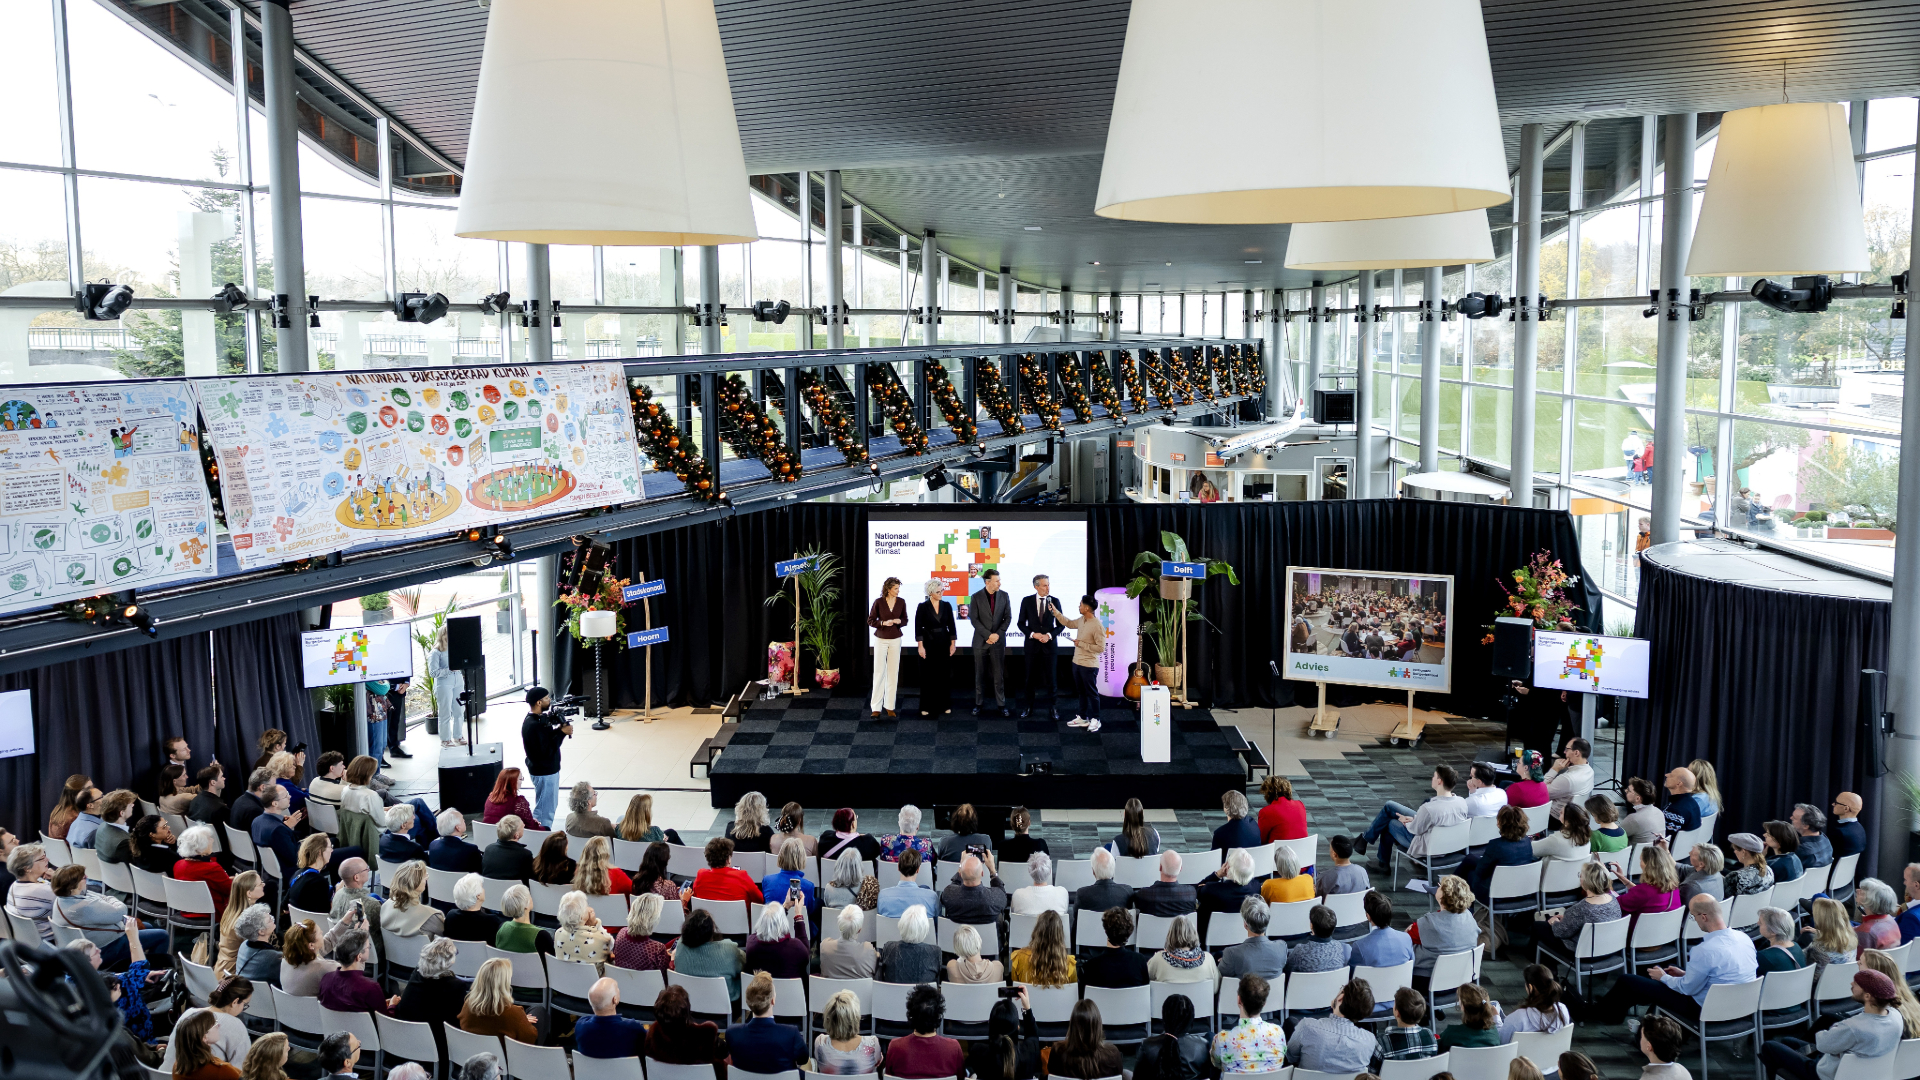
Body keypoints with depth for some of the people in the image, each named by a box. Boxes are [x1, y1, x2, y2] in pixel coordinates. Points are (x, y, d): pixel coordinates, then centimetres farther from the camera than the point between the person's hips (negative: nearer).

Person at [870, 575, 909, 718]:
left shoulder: (901, 602, 0)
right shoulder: (878, 602, -7)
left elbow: (905, 620, 10)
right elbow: (870, 621, -2)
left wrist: (899, 621, -12)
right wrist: (884, 623, -18)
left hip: (895, 640, 2)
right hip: (881, 640, -2)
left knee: (893, 673, 3)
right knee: (879, 672, -3)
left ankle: (890, 707, 10)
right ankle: (876, 707, 1)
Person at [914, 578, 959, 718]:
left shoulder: (947, 605, 3)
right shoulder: (922, 607, -6)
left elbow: (951, 625, 5)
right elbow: (918, 627, -7)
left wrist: (953, 643, 0)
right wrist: (920, 646, -12)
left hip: (944, 642, 3)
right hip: (928, 642, -3)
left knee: (945, 674, 5)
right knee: (928, 675, 2)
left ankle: (945, 705, 15)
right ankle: (927, 706, 10)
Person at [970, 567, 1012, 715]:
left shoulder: (1003, 596, 2)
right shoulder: (976, 597, -4)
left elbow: (1008, 617, 2)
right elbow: (973, 619, -8)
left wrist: (997, 634, -9)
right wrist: (988, 635, -14)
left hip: (998, 641, 1)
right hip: (981, 641, -1)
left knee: (999, 674, 2)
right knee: (980, 674, 5)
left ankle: (1000, 705, 7)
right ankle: (979, 704, 13)